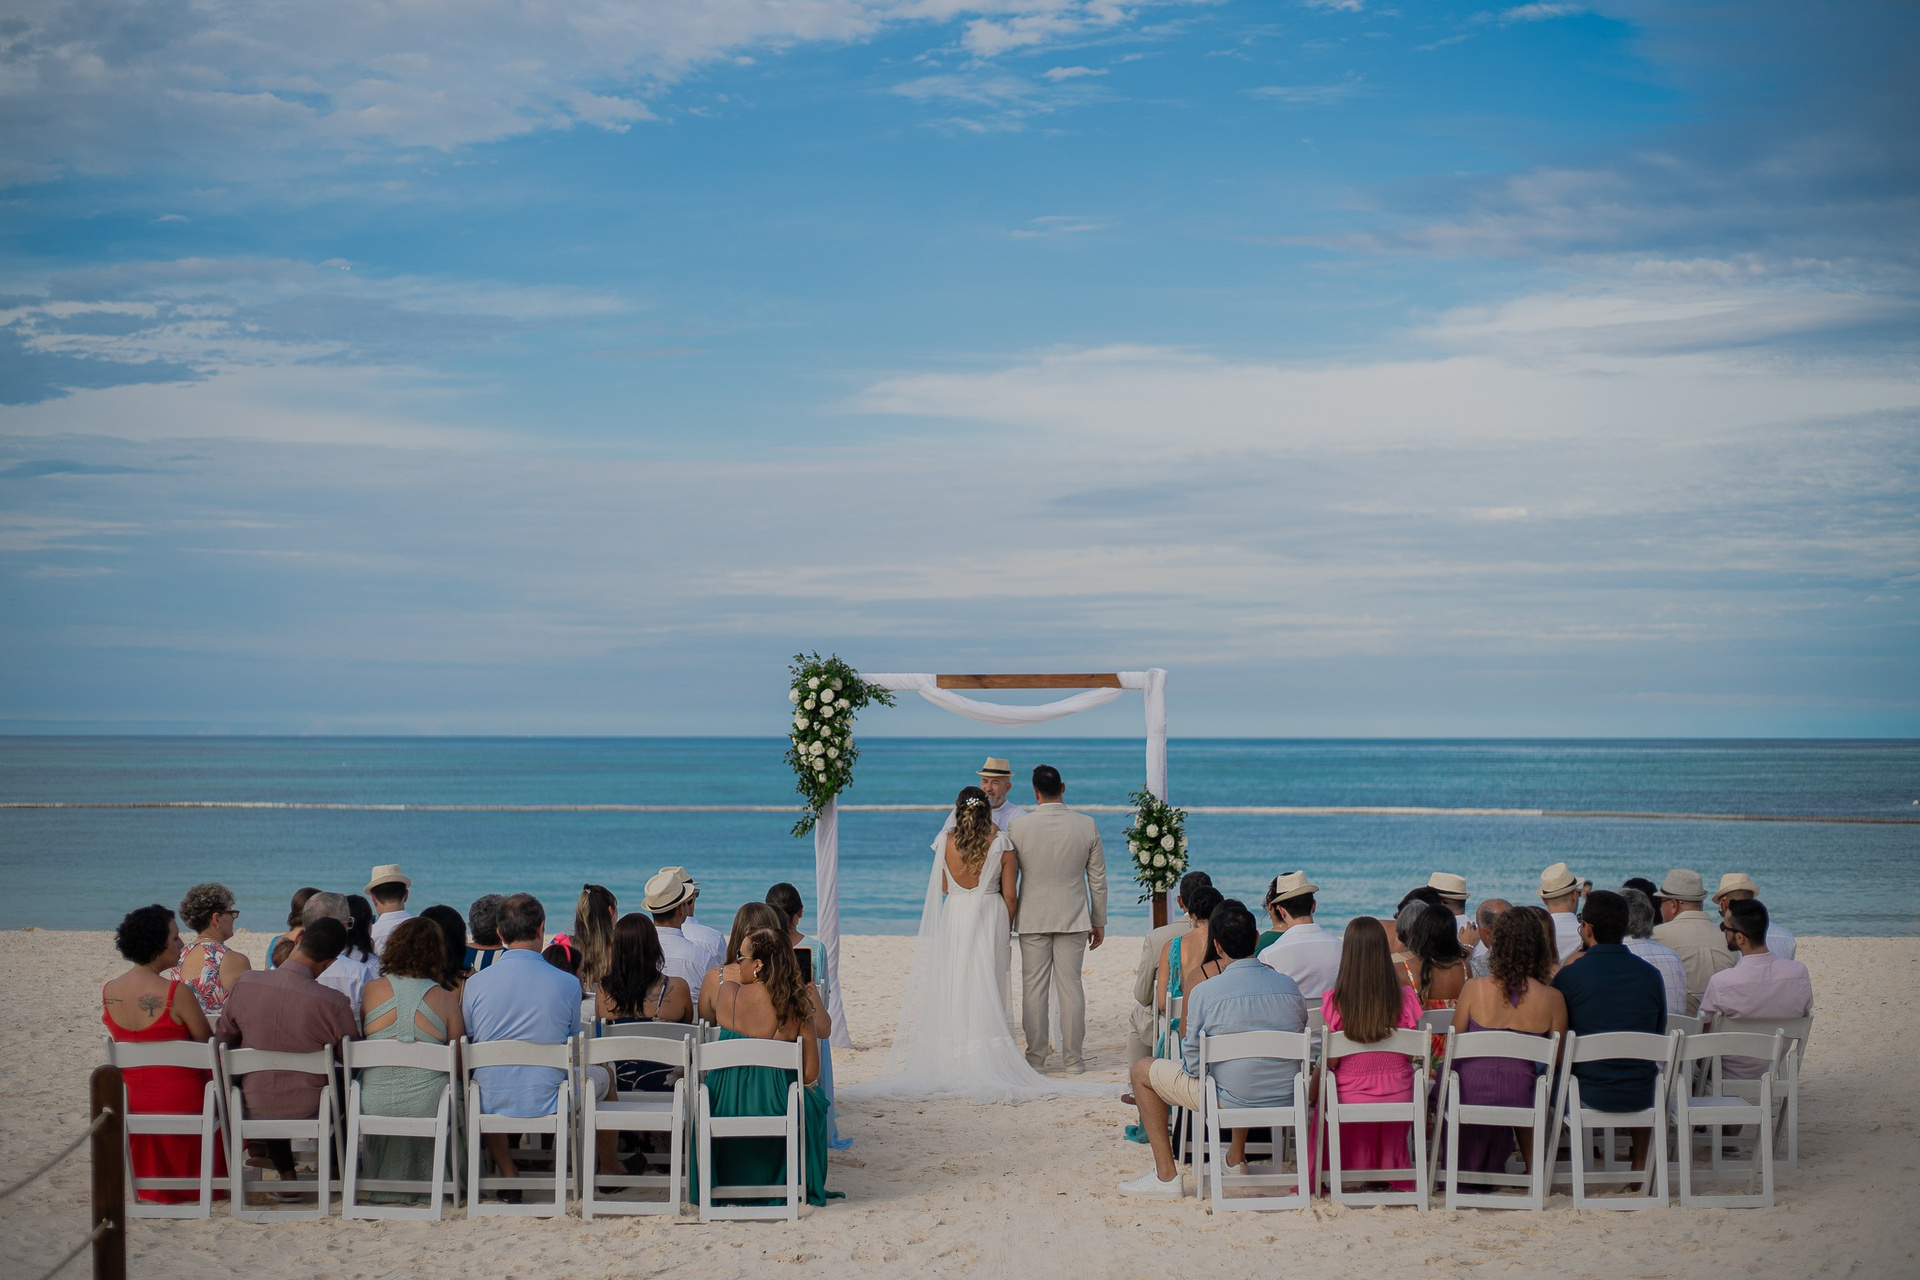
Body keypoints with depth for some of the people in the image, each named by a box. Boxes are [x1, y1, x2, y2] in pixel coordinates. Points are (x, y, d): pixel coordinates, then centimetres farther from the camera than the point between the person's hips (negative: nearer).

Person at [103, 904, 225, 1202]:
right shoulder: (176, 993, -21)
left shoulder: (108, 992, -2)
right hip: (181, 1099, -7)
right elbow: (207, 1044, -12)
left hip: (132, 1099, 7)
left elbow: (126, 1042, 9)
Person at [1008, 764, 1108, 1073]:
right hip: (1073, 918, 1)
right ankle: (1073, 1058, 9)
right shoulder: (1087, 826, -5)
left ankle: (1035, 1057, 10)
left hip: (1032, 919, -1)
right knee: (1070, 985, 5)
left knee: (1034, 987, 6)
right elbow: (1098, 880, 0)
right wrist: (1099, 921, 10)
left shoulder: (1018, 826, -8)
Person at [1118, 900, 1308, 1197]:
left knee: (1143, 1070, 16)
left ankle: (1166, 1175, 16)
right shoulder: (1289, 986, -3)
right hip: (1287, 1102, 5)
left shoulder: (1204, 992, -15)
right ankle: (1236, 1158, 48)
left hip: (1232, 1103, -5)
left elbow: (1193, 1064, -9)